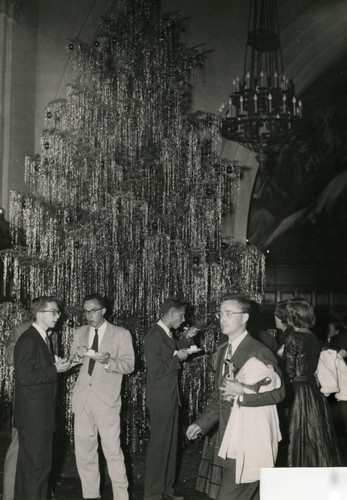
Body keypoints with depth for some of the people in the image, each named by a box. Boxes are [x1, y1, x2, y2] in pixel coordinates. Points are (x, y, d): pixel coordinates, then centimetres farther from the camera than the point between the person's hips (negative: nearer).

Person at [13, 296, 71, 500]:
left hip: (43, 414, 10)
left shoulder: (43, 338, 15)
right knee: (34, 464, -4)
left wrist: (58, 365, 6)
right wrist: (54, 370, -19)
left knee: (42, 462, 16)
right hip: (32, 415, -10)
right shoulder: (28, 340, -16)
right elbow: (23, 376, -24)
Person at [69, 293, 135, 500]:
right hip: (83, 398, 4)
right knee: (83, 450, 8)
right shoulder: (80, 332, 12)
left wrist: (109, 361, -21)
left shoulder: (122, 334, 0)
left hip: (107, 399, -4)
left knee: (113, 451, -6)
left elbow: (129, 365, -2)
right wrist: (78, 355, -7)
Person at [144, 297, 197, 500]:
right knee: (159, 446, -1)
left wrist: (186, 339, 10)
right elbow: (155, 372, -22)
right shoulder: (154, 336, -19)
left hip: (171, 398, 9)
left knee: (171, 444, 16)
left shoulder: (168, 334, 9)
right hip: (160, 399, -9)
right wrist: (177, 358, -15)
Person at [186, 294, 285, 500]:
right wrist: (202, 423, 13)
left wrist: (242, 393, -25)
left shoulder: (260, 352, -13)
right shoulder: (223, 350, 13)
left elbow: (278, 393, -16)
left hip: (249, 442, -8)